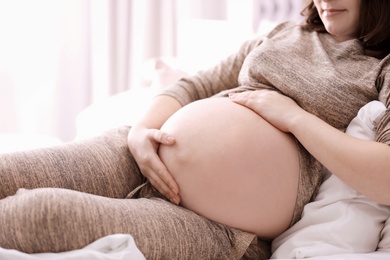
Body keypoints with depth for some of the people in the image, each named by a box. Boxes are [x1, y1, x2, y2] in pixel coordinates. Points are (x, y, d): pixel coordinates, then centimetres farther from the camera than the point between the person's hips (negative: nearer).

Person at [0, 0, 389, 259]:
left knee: (42, 213, -28)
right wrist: (140, 132, -2)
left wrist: (294, 116, -10)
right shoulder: (282, 36, 20)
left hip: (221, 229, -5)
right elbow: (192, 88, 20)